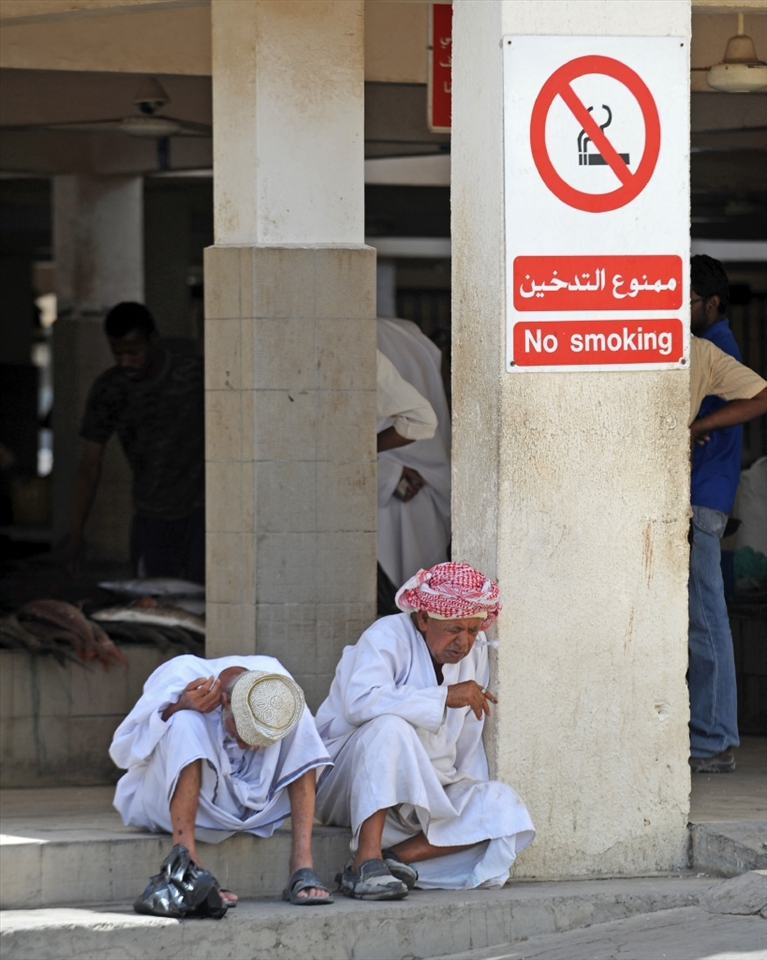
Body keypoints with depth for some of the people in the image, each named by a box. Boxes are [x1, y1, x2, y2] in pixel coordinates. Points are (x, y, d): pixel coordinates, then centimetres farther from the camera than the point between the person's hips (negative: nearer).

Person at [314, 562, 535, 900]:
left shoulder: (474, 653, 10)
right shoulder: (387, 637, -12)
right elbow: (359, 703, -32)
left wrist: (476, 797, 5)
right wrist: (445, 697, -28)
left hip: (432, 793, 7)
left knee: (506, 809, -17)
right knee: (390, 727, -37)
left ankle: (395, 858, -27)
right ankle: (366, 860, -43)